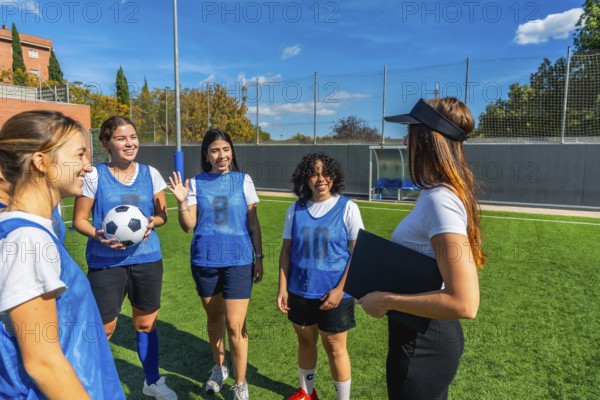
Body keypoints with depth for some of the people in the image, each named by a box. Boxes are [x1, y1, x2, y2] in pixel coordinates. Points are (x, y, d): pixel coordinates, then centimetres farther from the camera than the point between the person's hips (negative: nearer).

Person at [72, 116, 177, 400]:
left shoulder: (150, 173, 1)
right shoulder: (94, 175, -7)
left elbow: (162, 214, 8)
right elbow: (79, 219, -2)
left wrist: (151, 222, -14)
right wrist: (99, 235, -21)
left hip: (147, 259, 3)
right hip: (106, 263, -3)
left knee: (146, 324, 15)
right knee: (103, 329, 5)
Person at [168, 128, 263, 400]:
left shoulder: (243, 180, 0)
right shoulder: (196, 183, 1)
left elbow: (253, 222, 4)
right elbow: (189, 226, -1)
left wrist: (258, 257, 3)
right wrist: (182, 201, -16)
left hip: (238, 260, -2)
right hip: (205, 260, 2)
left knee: (235, 324, -3)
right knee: (214, 317, 18)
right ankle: (219, 368, 41)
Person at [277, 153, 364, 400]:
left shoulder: (347, 208, -9)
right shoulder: (296, 209, 0)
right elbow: (286, 251, 5)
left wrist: (340, 290, -15)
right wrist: (283, 287, -1)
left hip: (333, 294, -3)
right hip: (300, 292, 4)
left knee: (335, 349, 8)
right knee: (305, 342, 19)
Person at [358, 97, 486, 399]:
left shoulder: (439, 199, -26)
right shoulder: (442, 193, 3)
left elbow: (464, 303, -30)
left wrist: (387, 300, -22)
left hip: (422, 343, -9)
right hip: (430, 333, 9)